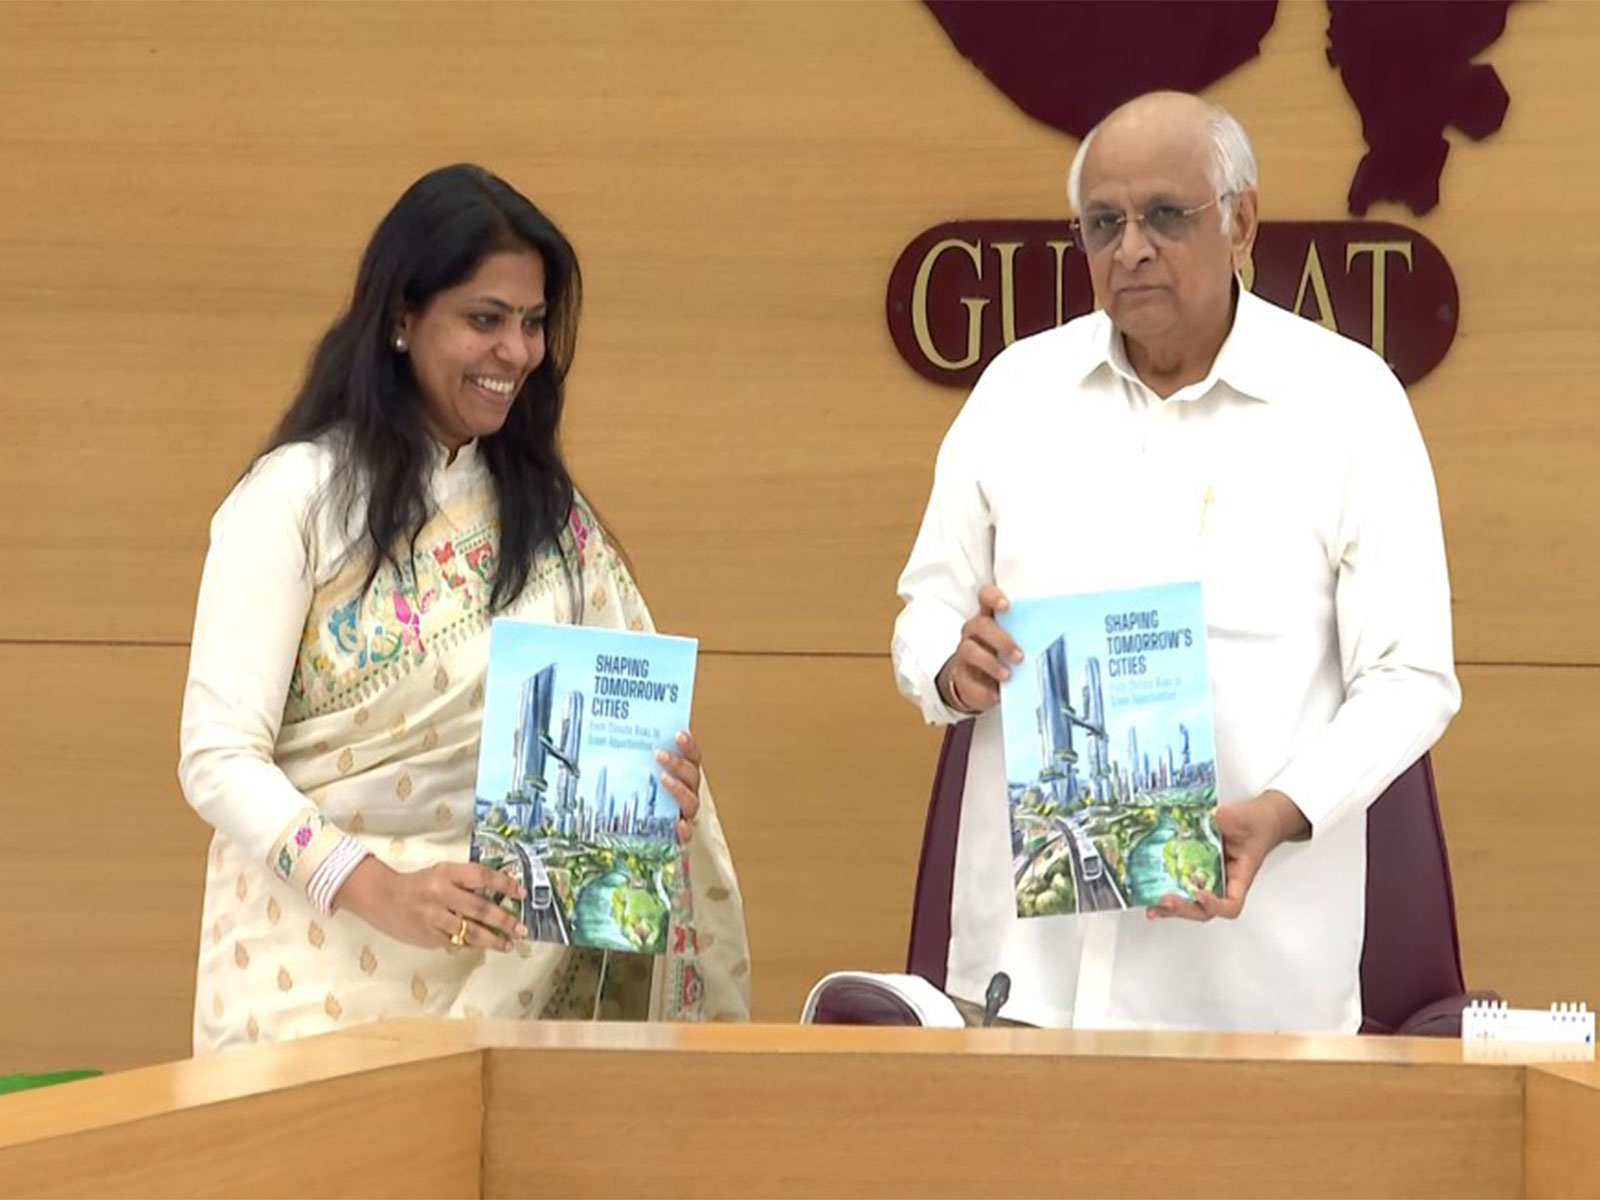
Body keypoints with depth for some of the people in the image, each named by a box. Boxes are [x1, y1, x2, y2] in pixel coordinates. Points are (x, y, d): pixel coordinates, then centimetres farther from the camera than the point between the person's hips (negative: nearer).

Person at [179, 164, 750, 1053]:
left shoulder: (546, 508, 10)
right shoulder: (294, 497, -7)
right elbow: (220, 758, -13)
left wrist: (660, 769, -16)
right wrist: (378, 890, -28)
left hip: (516, 959, 4)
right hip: (328, 958, -4)